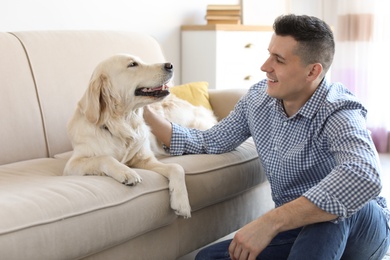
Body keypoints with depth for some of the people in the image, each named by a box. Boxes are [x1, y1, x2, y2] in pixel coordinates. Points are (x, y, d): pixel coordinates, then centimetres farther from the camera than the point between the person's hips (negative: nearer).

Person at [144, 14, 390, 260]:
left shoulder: (337, 113, -25)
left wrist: (270, 221, -48)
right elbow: (208, 142, 9)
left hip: (361, 227, -7)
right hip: (297, 228, 7)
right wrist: (146, 114, 0)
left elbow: (364, 177, -45)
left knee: (331, 205, -39)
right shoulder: (258, 98, -4)